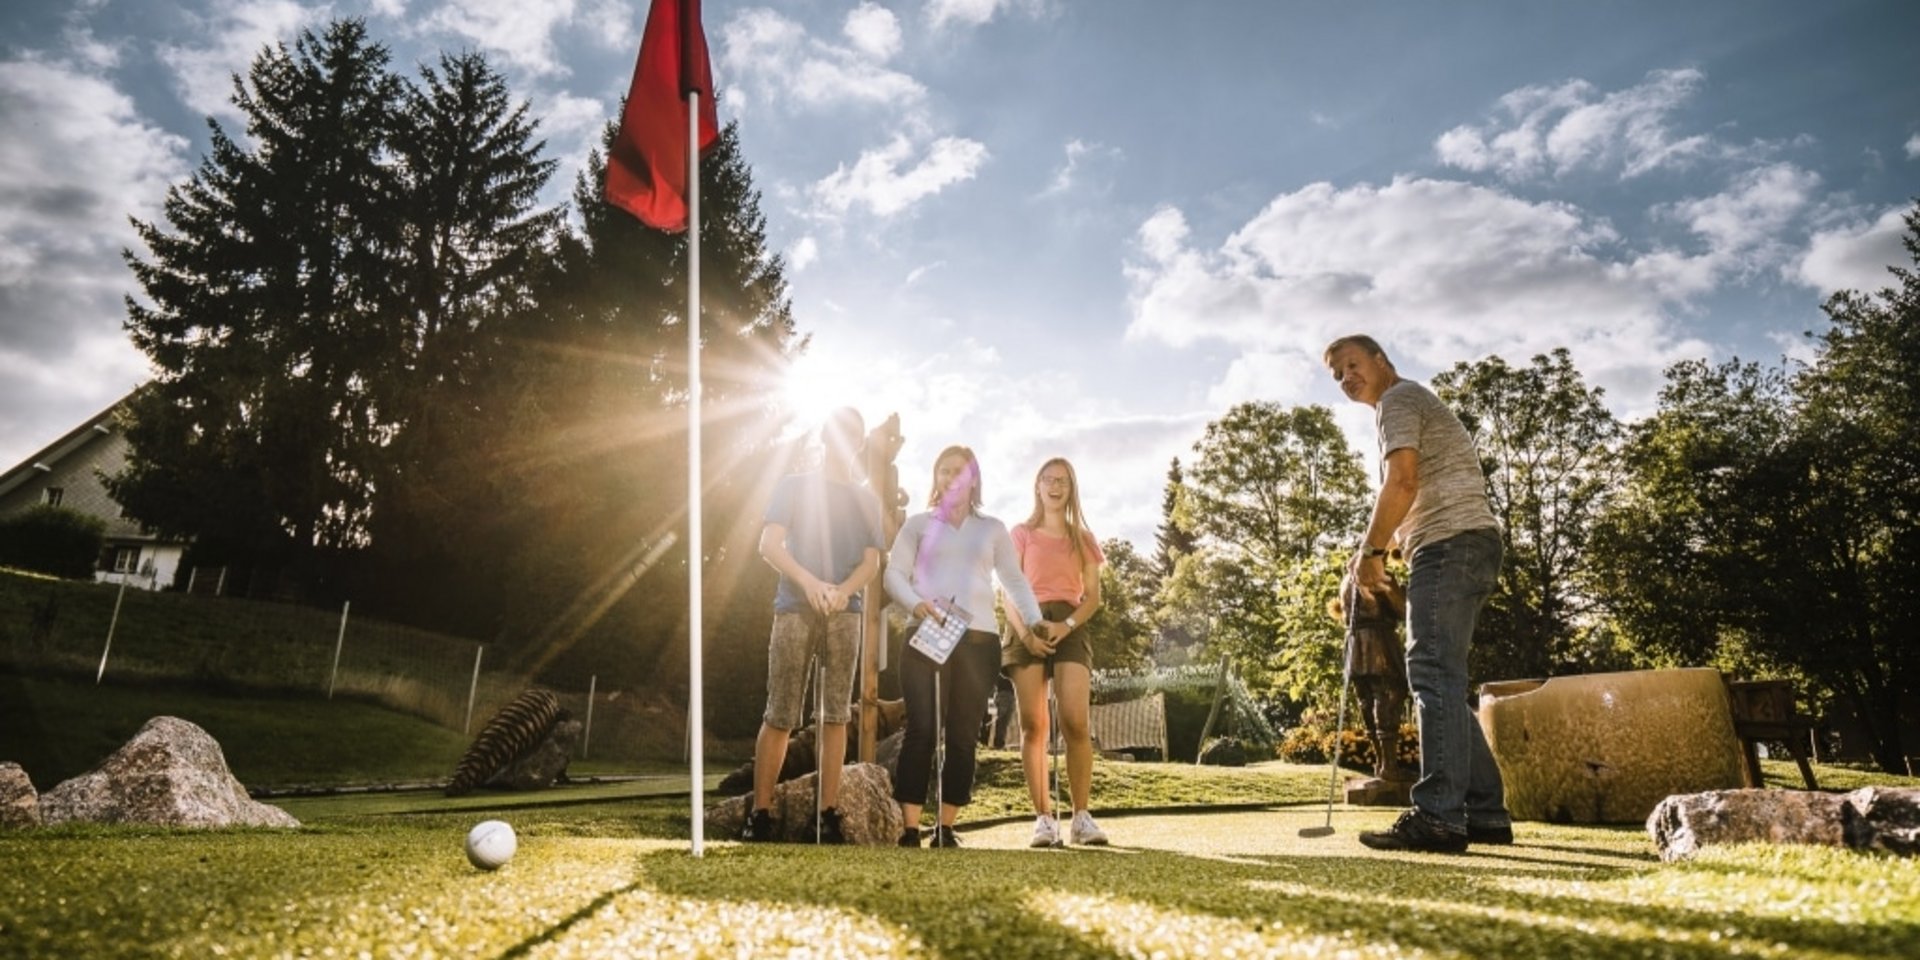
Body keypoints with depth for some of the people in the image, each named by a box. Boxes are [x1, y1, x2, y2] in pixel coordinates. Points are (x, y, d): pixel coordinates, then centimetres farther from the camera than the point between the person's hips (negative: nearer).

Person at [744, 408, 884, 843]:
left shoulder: (866, 501, 18)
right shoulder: (792, 486, 10)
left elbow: (871, 561, 8)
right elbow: (769, 545, -2)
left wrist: (844, 589, -13)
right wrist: (808, 581, -19)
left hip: (844, 614, 3)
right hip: (794, 608, -2)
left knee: (836, 715, 1)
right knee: (780, 715, -4)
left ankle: (828, 814, 5)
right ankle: (760, 813, 3)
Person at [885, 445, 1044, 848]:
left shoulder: (993, 529, 18)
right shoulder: (918, 524, 14)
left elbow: (1015, 580, 15)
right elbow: (894, 573, 6)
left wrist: (1035, 622, 0)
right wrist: (915, 603, -14)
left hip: (978, 639, 2)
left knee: (964, 736, 1)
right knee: (921, 730, -9)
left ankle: (945, 828, 7)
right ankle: (910, 829, -6)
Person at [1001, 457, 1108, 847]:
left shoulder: (1083, 538, 16)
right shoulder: (1021, 534, 13)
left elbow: (1093, 596, 8)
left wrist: (1067, 625, -11)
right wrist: (1025, 631, -13)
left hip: (1069, 628, 0)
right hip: (1028, 628, 0)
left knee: (1075, 723, -13)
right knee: (1033, 725, -5)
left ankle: (1081, 816, -7)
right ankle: (1044, 817, -2)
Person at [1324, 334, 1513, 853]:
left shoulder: (1397, 400, -2)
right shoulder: (1416, 405, 30)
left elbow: (1402, 483, -16)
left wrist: (1369, 551, -8)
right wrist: (1376, 551, 16)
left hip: (1451, 546, -11)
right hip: (1461, 545, 11)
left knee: (1434, 674, -16)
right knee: (1440, 680, 9)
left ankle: (1438, 817, -20)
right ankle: (1486, 812, 10)